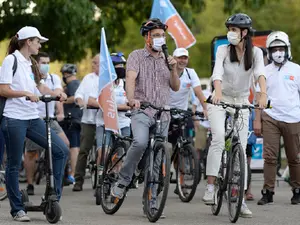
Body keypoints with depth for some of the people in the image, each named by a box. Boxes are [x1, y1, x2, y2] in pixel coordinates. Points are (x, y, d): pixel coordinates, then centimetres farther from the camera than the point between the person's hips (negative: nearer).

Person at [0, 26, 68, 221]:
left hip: (33, 119, 7)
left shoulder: (32, 64, 17)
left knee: (62, 150, -4)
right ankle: (17, 209, 9)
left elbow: (39, 87, 24)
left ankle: (54, 195, 4)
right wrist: (25, 93, -22)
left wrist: (57, 94, 6)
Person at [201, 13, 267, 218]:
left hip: (241, 102, 2)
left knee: (241, 150, 0)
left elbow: (260, 73, -24)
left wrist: (263, 94, -43)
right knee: (219, 137, -27)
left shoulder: (255, 52, -6)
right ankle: (210, 186, -25)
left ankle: (240, 199, 4)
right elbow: (217, 73, -25)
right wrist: (218, 92, -45)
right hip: (220, 100, -2)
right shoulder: (223, 50, -9)